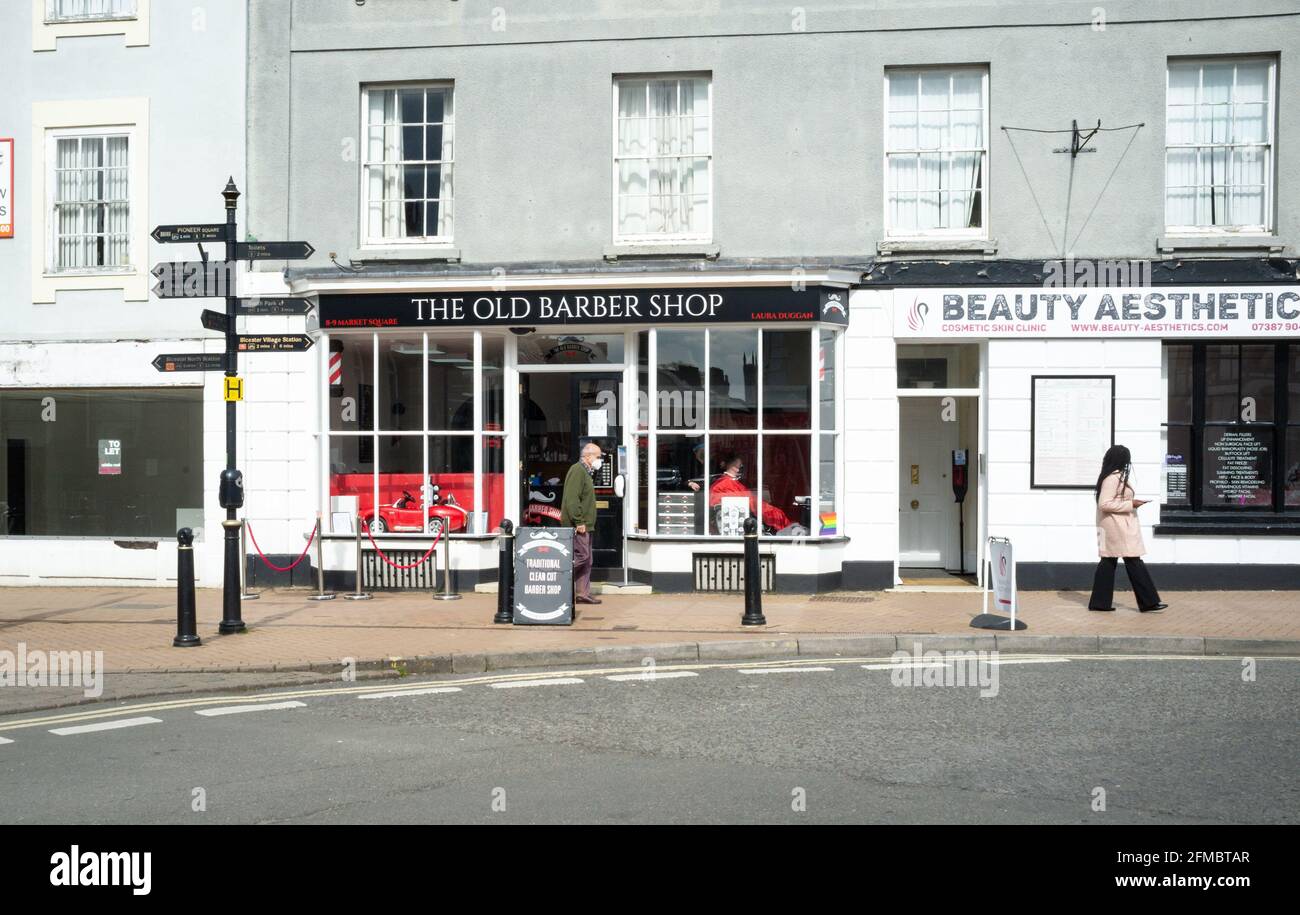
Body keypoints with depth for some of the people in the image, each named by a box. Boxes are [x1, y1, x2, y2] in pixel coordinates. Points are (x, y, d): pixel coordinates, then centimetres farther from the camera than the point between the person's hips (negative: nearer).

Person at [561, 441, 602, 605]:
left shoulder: (585, 472, 20)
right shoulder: (577, 470, -13)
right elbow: (572, 499, -22)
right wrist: (579, 522, -23)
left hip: (585, 525, 11)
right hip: (578, 525, -11)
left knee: (586, 560, 10)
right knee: (581, 556, -13)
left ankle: (583, 594, 14)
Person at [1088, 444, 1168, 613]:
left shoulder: (1114, 476, 14)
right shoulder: (1113, 478, -17)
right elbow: (1104, 504, -22)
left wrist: (1131, 503, 11)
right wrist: (1130, 504, -18)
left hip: (1116, 527, 11)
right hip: (1118, 528, -10)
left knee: (1108, 562, 9)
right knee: (1133, 562, -5)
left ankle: (1100, 602, 10)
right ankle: (1148, 602, 0)